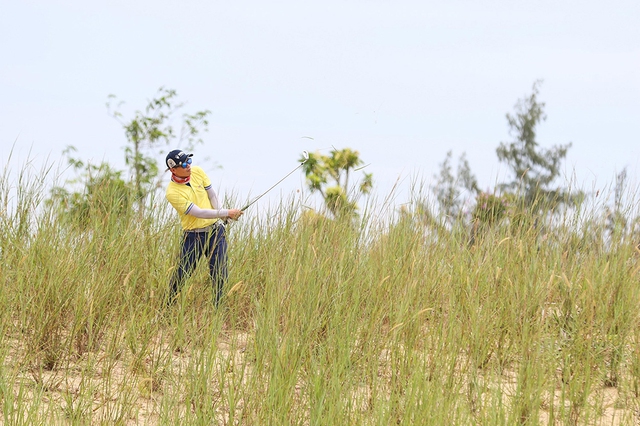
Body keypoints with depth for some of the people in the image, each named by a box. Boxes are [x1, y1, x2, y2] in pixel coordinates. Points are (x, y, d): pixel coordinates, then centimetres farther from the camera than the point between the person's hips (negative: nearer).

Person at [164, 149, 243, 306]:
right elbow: (199, 213, -20)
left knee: (219, 273, 0)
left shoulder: (197, 172, -1)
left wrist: (221, 217, -4)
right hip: (193, 236, -4)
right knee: (182, 273, -3)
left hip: (215, 230, 4)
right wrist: (226, 213, -20)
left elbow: (212, 196, 10)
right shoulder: (172, 193, -19)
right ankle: (169, 304, 16)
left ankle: (218, 305, 12)